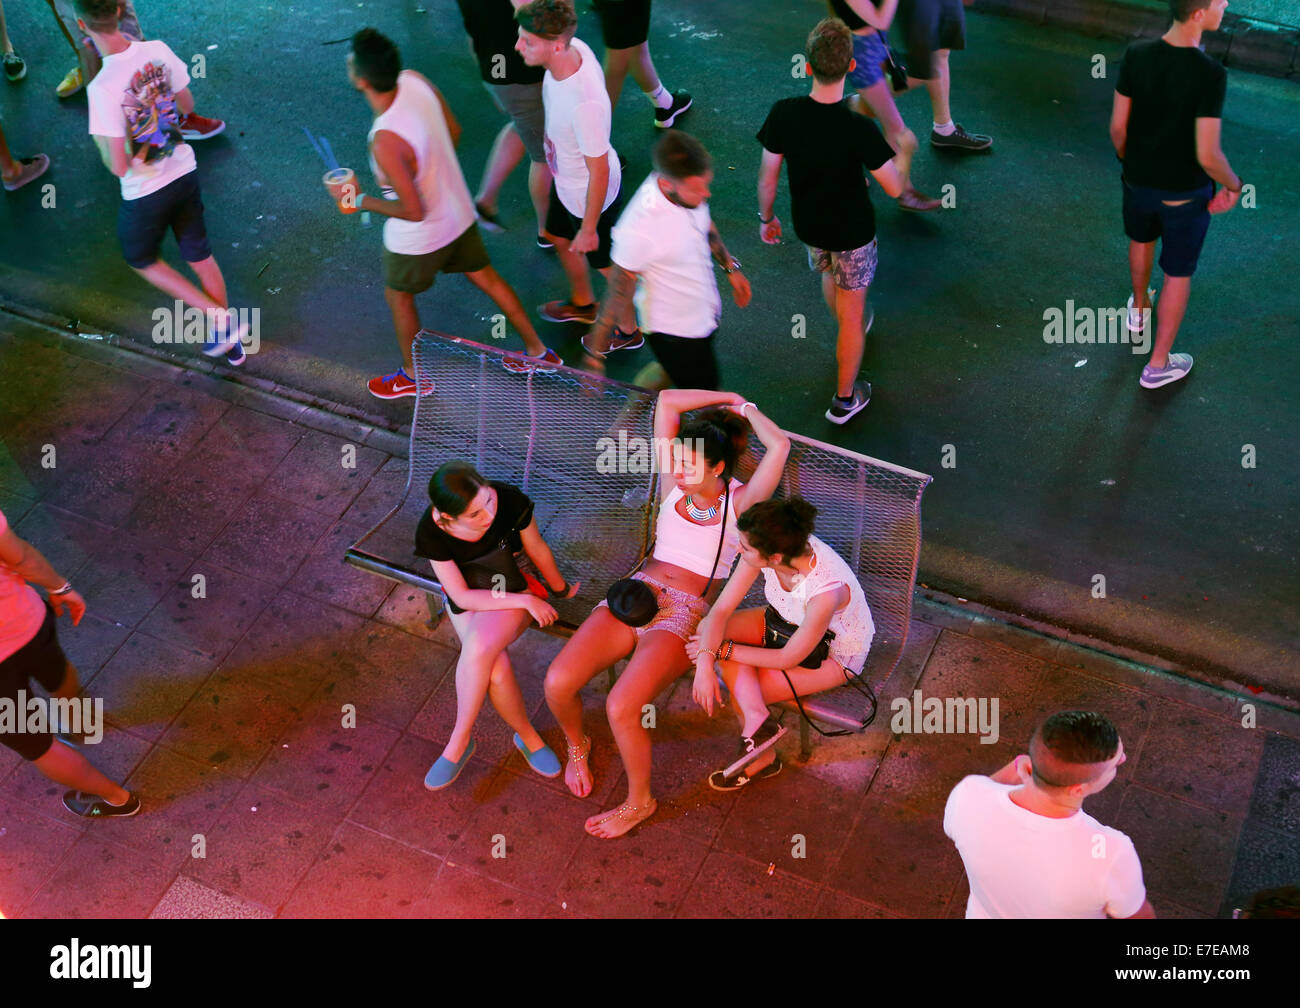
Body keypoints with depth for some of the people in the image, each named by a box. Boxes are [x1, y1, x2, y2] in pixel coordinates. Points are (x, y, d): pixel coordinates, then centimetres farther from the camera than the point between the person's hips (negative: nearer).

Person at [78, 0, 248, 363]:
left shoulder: (102, 88, -29)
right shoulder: (158, 51, -12)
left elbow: (118, 167, -23)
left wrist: (102, 142, -4)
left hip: (145, 193, -5)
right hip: (185, 173, 5)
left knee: (141, 259, 23)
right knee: (199, 254, 23)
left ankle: (220, 318, 13)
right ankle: (230, 341, 37)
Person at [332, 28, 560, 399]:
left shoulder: (385, 142, -39)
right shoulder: (414, 80, -18)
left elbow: (413, 211, -29)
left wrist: (359, 201, -17)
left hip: (418, 239, -7)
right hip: (459, 213, 7)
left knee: (398, 297, 22)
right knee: (486, 278, 27)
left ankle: (413, 376, 44)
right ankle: (538, 351, 42)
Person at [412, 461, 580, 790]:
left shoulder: (510, 501, -27)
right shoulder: (431, 532, -24)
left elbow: (537, 550, -6)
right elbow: (462, 596, -16)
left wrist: (561, 590, 11)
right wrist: (526, 602, -22)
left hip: (516, 587, -1)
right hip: (470, 598, 1)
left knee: (479, 647, -32)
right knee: (495, 668, -28)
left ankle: (460, 741, -15)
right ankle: (528, 737, -4)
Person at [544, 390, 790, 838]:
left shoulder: (739, 502, 0)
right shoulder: (675, 484, 12)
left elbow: (779, 446, -15)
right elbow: (667, 400, 10)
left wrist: (745, 407, 2)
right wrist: (727, 398, 14)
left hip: (683, 614, -5)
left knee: (622, 707, -27)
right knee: (558, 682, -18)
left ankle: (639, 801, 2)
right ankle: (577, 744, 18)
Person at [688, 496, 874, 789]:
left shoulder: (826, 590, -41)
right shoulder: (764, 549, -25)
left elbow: (788, 658, -27)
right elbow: (721, 610, -17)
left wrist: (723, 650, -22)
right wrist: (705, 665, -31)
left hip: (835, 654, -6)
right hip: (789, 622, 6)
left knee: (739, 688, -17)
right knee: (707, 628, -19)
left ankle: (762, 756, 7)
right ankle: (756, 720, -24)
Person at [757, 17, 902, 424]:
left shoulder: (783, 114, -24)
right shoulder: (859, 129, -34)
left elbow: (767, 177, -10)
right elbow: (895, 188, -23)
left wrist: (766, 217, 9)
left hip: (808, 224, 4)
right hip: (852, 231, -4)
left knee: (828, 275, 36)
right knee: (851, 315, 15)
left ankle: (852, 334, 64)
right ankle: (844, 400, 30)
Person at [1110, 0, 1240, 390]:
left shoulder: (1136, 55, -17)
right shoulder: (1210, 74, -30)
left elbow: (1118, 127, -6)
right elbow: (1207, 155, -27)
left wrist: (1129, 163, 14)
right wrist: (1233, 184, -7)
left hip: (1138, 180, 4)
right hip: (1184, 193, -4)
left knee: (1141, 240, 33)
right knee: (1178, 273, 15)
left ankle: (1139, 308, 59)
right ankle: (1158, 364, 28)